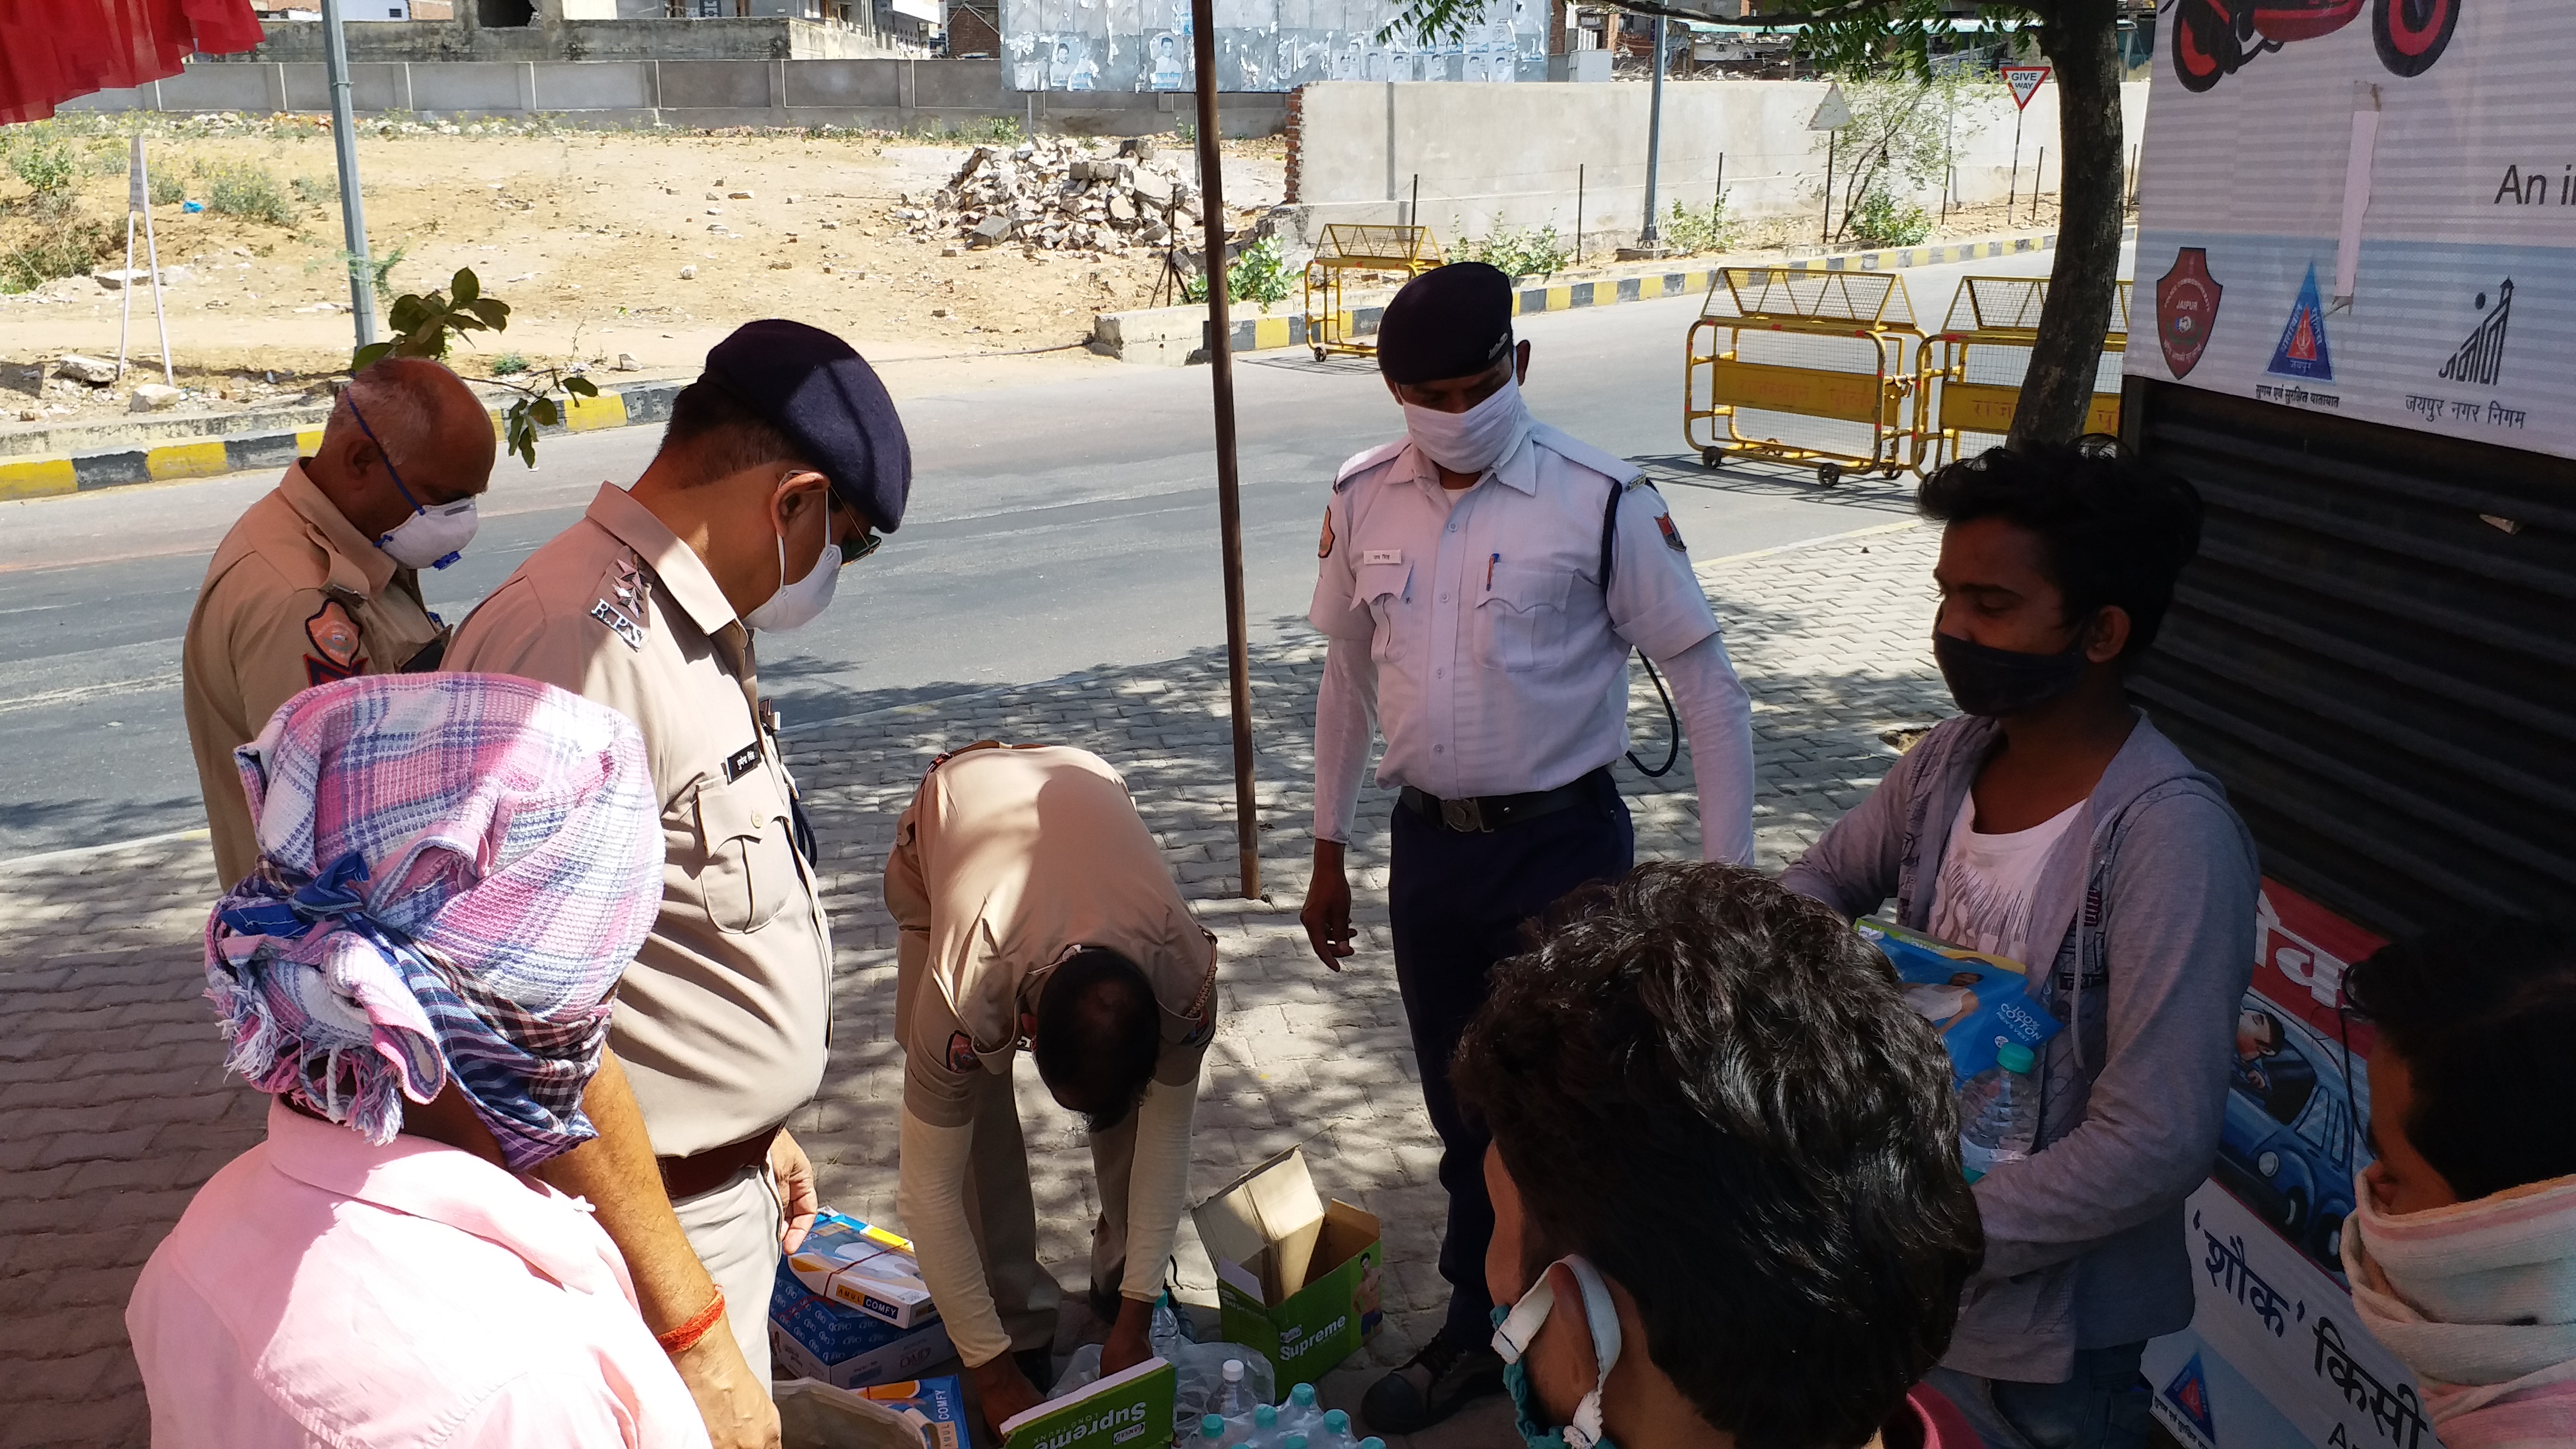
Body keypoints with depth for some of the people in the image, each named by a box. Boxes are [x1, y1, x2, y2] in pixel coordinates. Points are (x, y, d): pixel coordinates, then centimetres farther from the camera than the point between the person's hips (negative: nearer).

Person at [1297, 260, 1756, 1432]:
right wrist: (1329, 850, 14)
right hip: (1429, 845, 4)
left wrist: (1726, 873, -10)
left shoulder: (1601, 502, -15)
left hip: (1562, 847, -4)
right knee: (1463, 1111, 19)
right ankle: (1478, 1333, 39)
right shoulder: (1364, 501, -1)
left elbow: (1709, 687, -10)